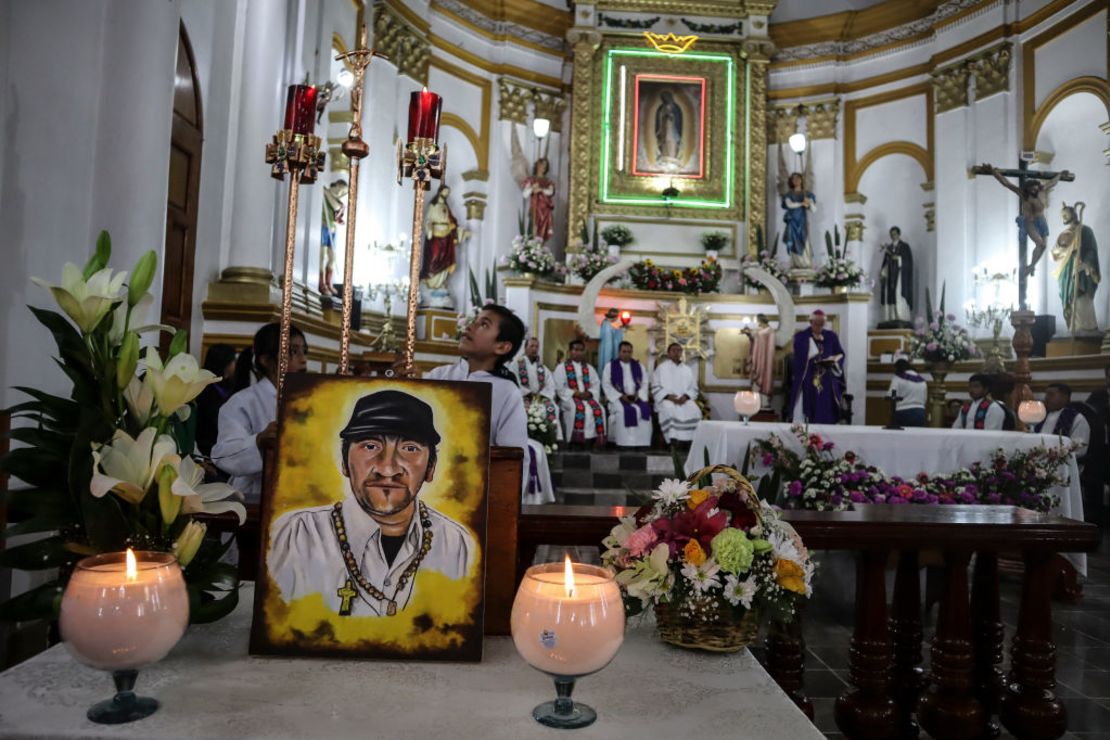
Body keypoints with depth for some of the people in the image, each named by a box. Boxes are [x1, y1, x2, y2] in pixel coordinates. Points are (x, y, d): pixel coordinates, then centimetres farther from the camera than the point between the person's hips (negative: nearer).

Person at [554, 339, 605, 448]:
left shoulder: (589, 368, 22)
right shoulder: (561, 368, 9)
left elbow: (596, 384, 13)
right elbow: (559, 388, -2)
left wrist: (589, 393, -9)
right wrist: (575, 393, -14)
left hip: (588, 397, 4)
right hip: (569, 398, -3)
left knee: (598, 409, -27)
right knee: (579, 408, -36)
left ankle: (598, 438, -30)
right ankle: (577, 438, -36)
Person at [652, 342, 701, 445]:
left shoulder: (687, 369, 20)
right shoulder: (661, 368, 10)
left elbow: (694, 388, 15)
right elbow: (655, 388, 3)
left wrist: (686, 396, -7)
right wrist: (668, 396, -13)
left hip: (684, 400, 3)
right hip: (666, 400, -3)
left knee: (694, 410, -28)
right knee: (669, 410, -37)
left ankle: (688, 440, -26)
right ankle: (673, 440, -34)